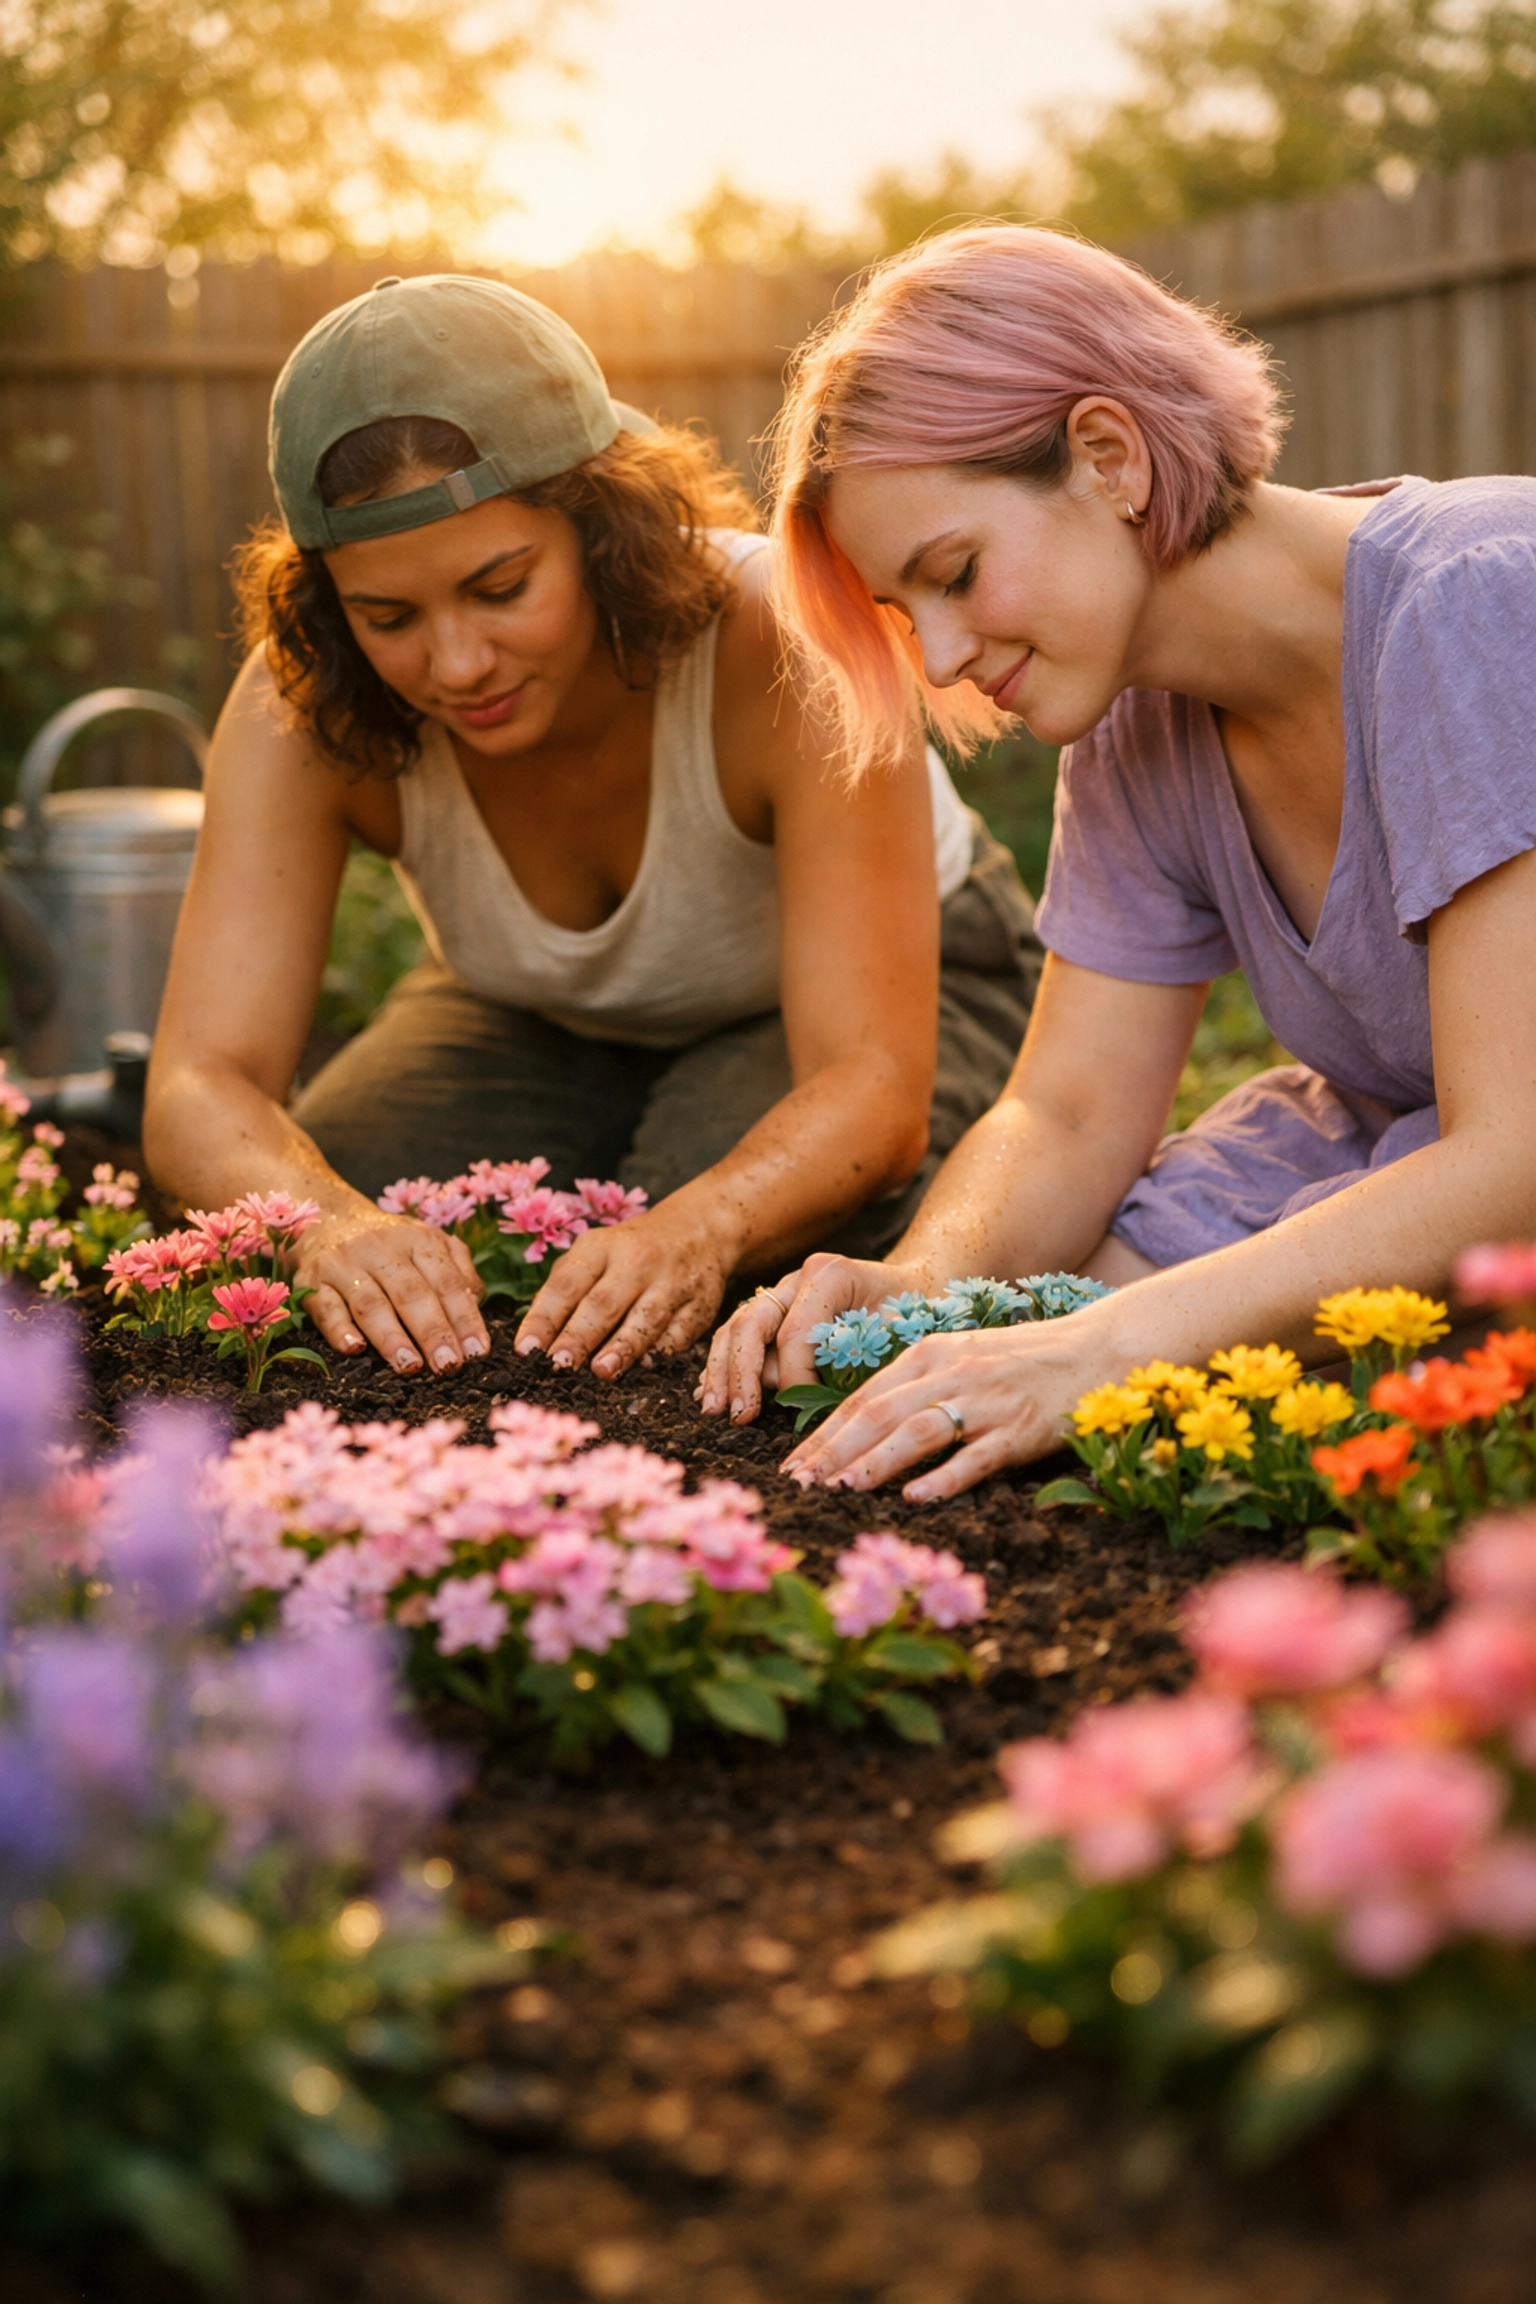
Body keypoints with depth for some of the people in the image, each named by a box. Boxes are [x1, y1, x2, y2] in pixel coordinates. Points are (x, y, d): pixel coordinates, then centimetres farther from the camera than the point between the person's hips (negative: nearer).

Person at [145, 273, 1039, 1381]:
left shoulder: (785, 647, -36)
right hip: (540, 1027, 3)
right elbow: (200, 1086, -32)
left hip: (859, 994, -2)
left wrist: (702, 1227, -61)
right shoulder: (302, 712, -27)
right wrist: (335, 1218, -56)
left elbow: (876, 1089, -40)